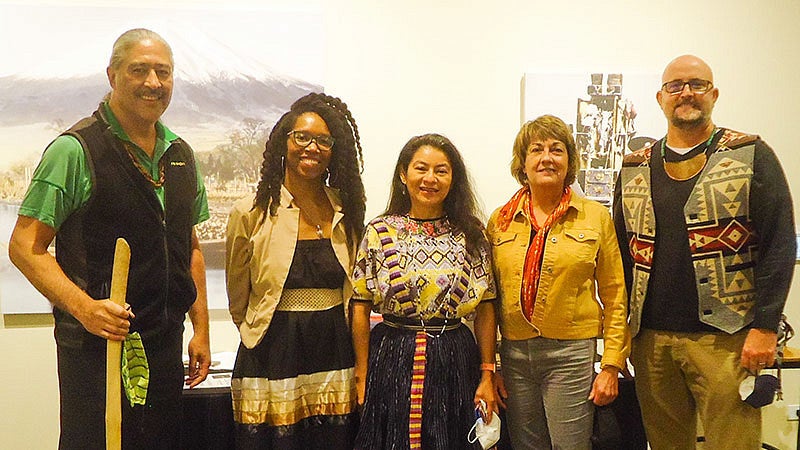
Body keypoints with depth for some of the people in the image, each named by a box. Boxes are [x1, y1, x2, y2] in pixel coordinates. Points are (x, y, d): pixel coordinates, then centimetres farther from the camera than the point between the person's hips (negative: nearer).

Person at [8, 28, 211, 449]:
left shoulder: (181, 155, 10)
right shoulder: (76, 149, -9)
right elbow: (25, 245, -10)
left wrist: (201, 329, 11)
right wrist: (83, 306, -24)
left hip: (166, 342, 6)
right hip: (95, 343, -5)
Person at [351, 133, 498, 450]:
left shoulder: (471, 234, 2)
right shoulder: (379, 232, -1)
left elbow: (485, 310, 3)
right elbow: (361, 309, 0)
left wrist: (487, 376, 0)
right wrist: (362, 376, -2)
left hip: (455, 364, 1)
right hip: (392, 362, -1)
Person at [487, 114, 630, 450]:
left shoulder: (596, 217, 1)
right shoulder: (500, 221, 6)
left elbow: (614, 296, 1)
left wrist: (611, 365, -3)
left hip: (572, 352, -2)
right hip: (514, 353, 3)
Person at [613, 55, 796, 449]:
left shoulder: (751, 157, 1)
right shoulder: (634, 169, 11)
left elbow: (779, 246, -4)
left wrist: (765, 327, -11)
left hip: (727, 340, -3)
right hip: (651, 339, 3)